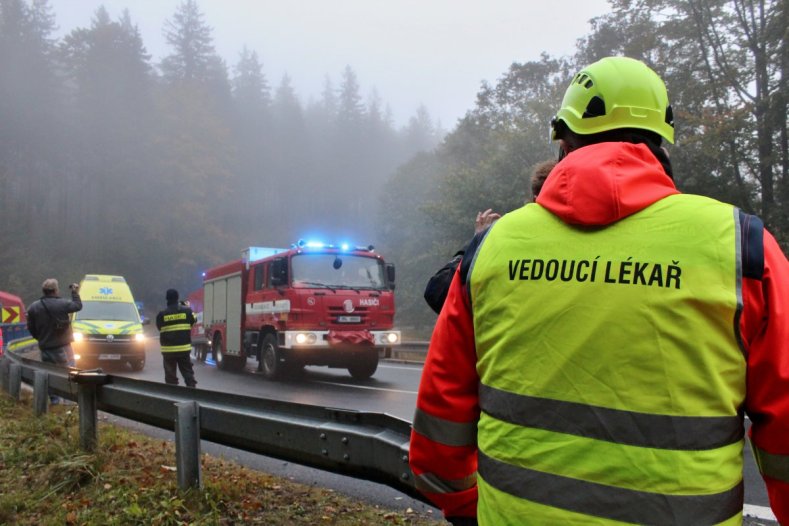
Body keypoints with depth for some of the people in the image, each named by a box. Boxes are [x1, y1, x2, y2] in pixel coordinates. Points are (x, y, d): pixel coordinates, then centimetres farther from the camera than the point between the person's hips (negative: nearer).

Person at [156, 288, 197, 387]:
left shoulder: (162, 314, -8)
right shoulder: (186, 311, -4)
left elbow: (159, 327, 6)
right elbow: (193, 321, 13)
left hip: (168, 350, -1)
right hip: (184, 349, 1)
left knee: (170, 375, 6)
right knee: (188, 372, 10)